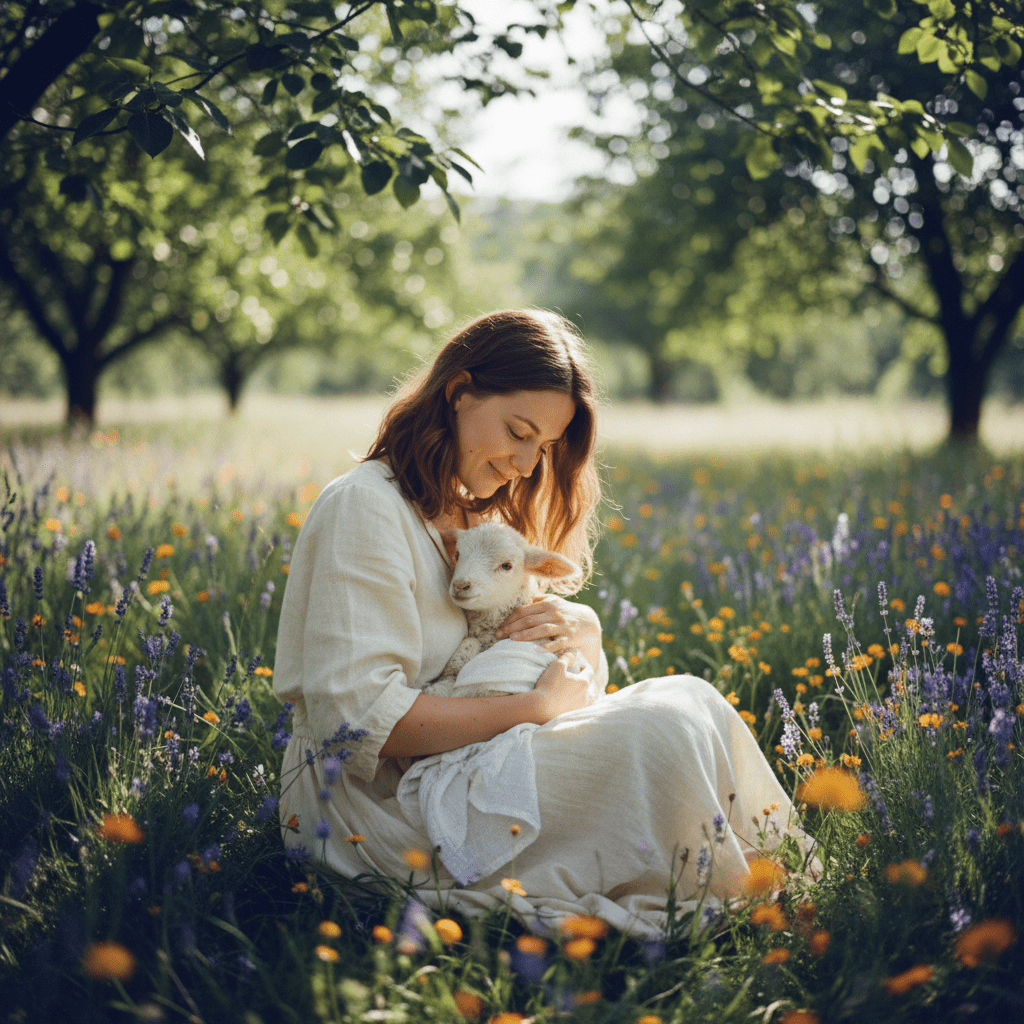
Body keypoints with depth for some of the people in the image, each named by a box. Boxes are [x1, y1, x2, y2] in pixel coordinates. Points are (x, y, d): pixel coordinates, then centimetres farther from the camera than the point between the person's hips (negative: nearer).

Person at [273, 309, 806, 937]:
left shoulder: (475, 515, 17)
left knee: (691, 697, -10)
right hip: (371, 797, -9)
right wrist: (538, 708, -18)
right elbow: (360, 719, -22)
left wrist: (584, 632, -5)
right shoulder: (365, 507, -13)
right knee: (664, 731, -23)